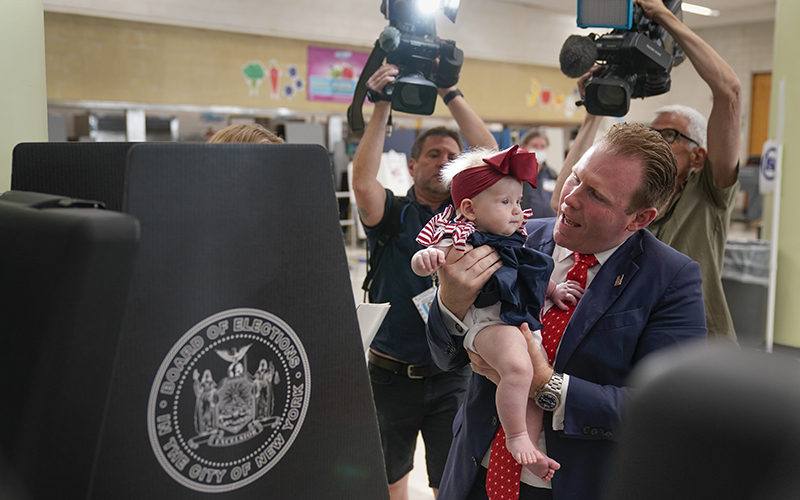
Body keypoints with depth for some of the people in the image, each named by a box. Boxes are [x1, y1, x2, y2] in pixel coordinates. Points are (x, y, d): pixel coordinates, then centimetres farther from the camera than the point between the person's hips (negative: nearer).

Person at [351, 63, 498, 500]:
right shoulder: (392, 215, 0)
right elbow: (363, 183, -21)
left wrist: (451, 94, -12)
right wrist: (381, 107, -21)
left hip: (452, 376, 0)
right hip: (390, 374, 0)